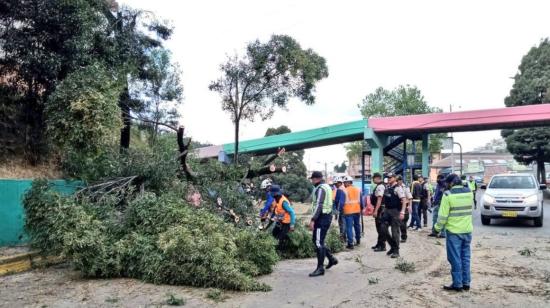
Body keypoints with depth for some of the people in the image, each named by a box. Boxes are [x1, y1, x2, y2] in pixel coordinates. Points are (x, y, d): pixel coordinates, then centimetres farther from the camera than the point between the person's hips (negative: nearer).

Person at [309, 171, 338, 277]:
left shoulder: (321, 188, -15)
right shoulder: (326, 187, 17)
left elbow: (319, 205, -24)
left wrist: (313, 220, -26)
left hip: (322, 217, -10)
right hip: (326, 216, 10)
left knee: (318, 242, -6)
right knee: (316, 240, 16)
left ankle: (320, 268, -2)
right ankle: (331, 258, 22)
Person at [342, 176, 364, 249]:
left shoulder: (344, 191, -10)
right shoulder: (358, 189, 8)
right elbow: (361, 200, 13)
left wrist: (341, 209, -3)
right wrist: (362, 208, 21)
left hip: (348, 211, -6)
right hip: (357, 210, 6)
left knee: (349, 227, -4)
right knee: (357, 225, 19)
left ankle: (350, 244, -6)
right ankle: (358, 240, 31)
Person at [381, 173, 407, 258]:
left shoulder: (397, 188, -12)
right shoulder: (387, 187, 11)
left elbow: (404, 200, -18)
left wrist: (402, 212, -24)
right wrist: (384, 209, 17)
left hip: (395, 211, -7)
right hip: (387, 211, 7)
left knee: (395, 231, -2)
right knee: (384, 228, 5)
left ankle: (396, 251, 9)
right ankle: (392, 246, 22)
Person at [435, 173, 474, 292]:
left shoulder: (448, 194, -14)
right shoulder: (469, 192, 3)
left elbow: (443, 215, -13)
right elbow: (470, 209, 14)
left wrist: (437, 228, -3)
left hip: (454, 231, -5)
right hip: (467, 230, 5)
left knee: (455, 259, 3)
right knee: (465, 257, 13)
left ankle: (457, 284, 8)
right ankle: (466, 283, 19)